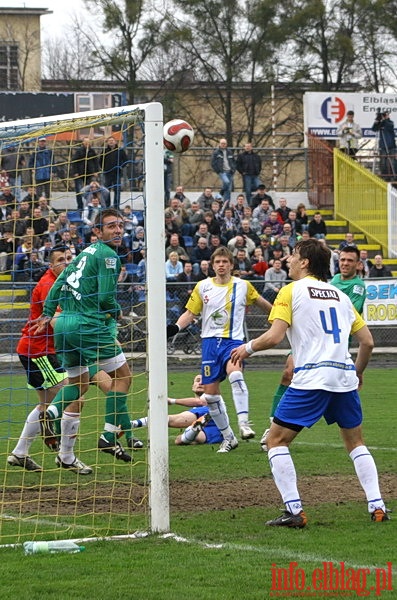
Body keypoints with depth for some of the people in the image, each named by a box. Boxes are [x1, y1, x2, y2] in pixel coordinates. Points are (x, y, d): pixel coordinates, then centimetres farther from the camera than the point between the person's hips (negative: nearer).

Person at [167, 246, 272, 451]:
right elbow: (190, 313, 9)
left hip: (233, 340, -3)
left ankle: (243, 423, -38)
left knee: (234, 372, -35)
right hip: (210, 341, 3)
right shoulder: (202, 287, 7)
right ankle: (228, 438, 15)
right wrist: (175, 328, -8)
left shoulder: (243, 286, 4)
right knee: (210, 393, 0)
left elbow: (261, 303, 20)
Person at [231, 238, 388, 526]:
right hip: (345, 377, 6)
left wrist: (247, 348, 9)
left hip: (311, 378, -6)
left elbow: (274, 336, -9)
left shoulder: (292, 291, 2)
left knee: (276, 440, 3)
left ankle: (294, 511, -8)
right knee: (355, 441, 22)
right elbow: (368, 341, 17)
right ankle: (377, 505, 10)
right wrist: (358, 372, 34)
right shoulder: (340, 295, 19)